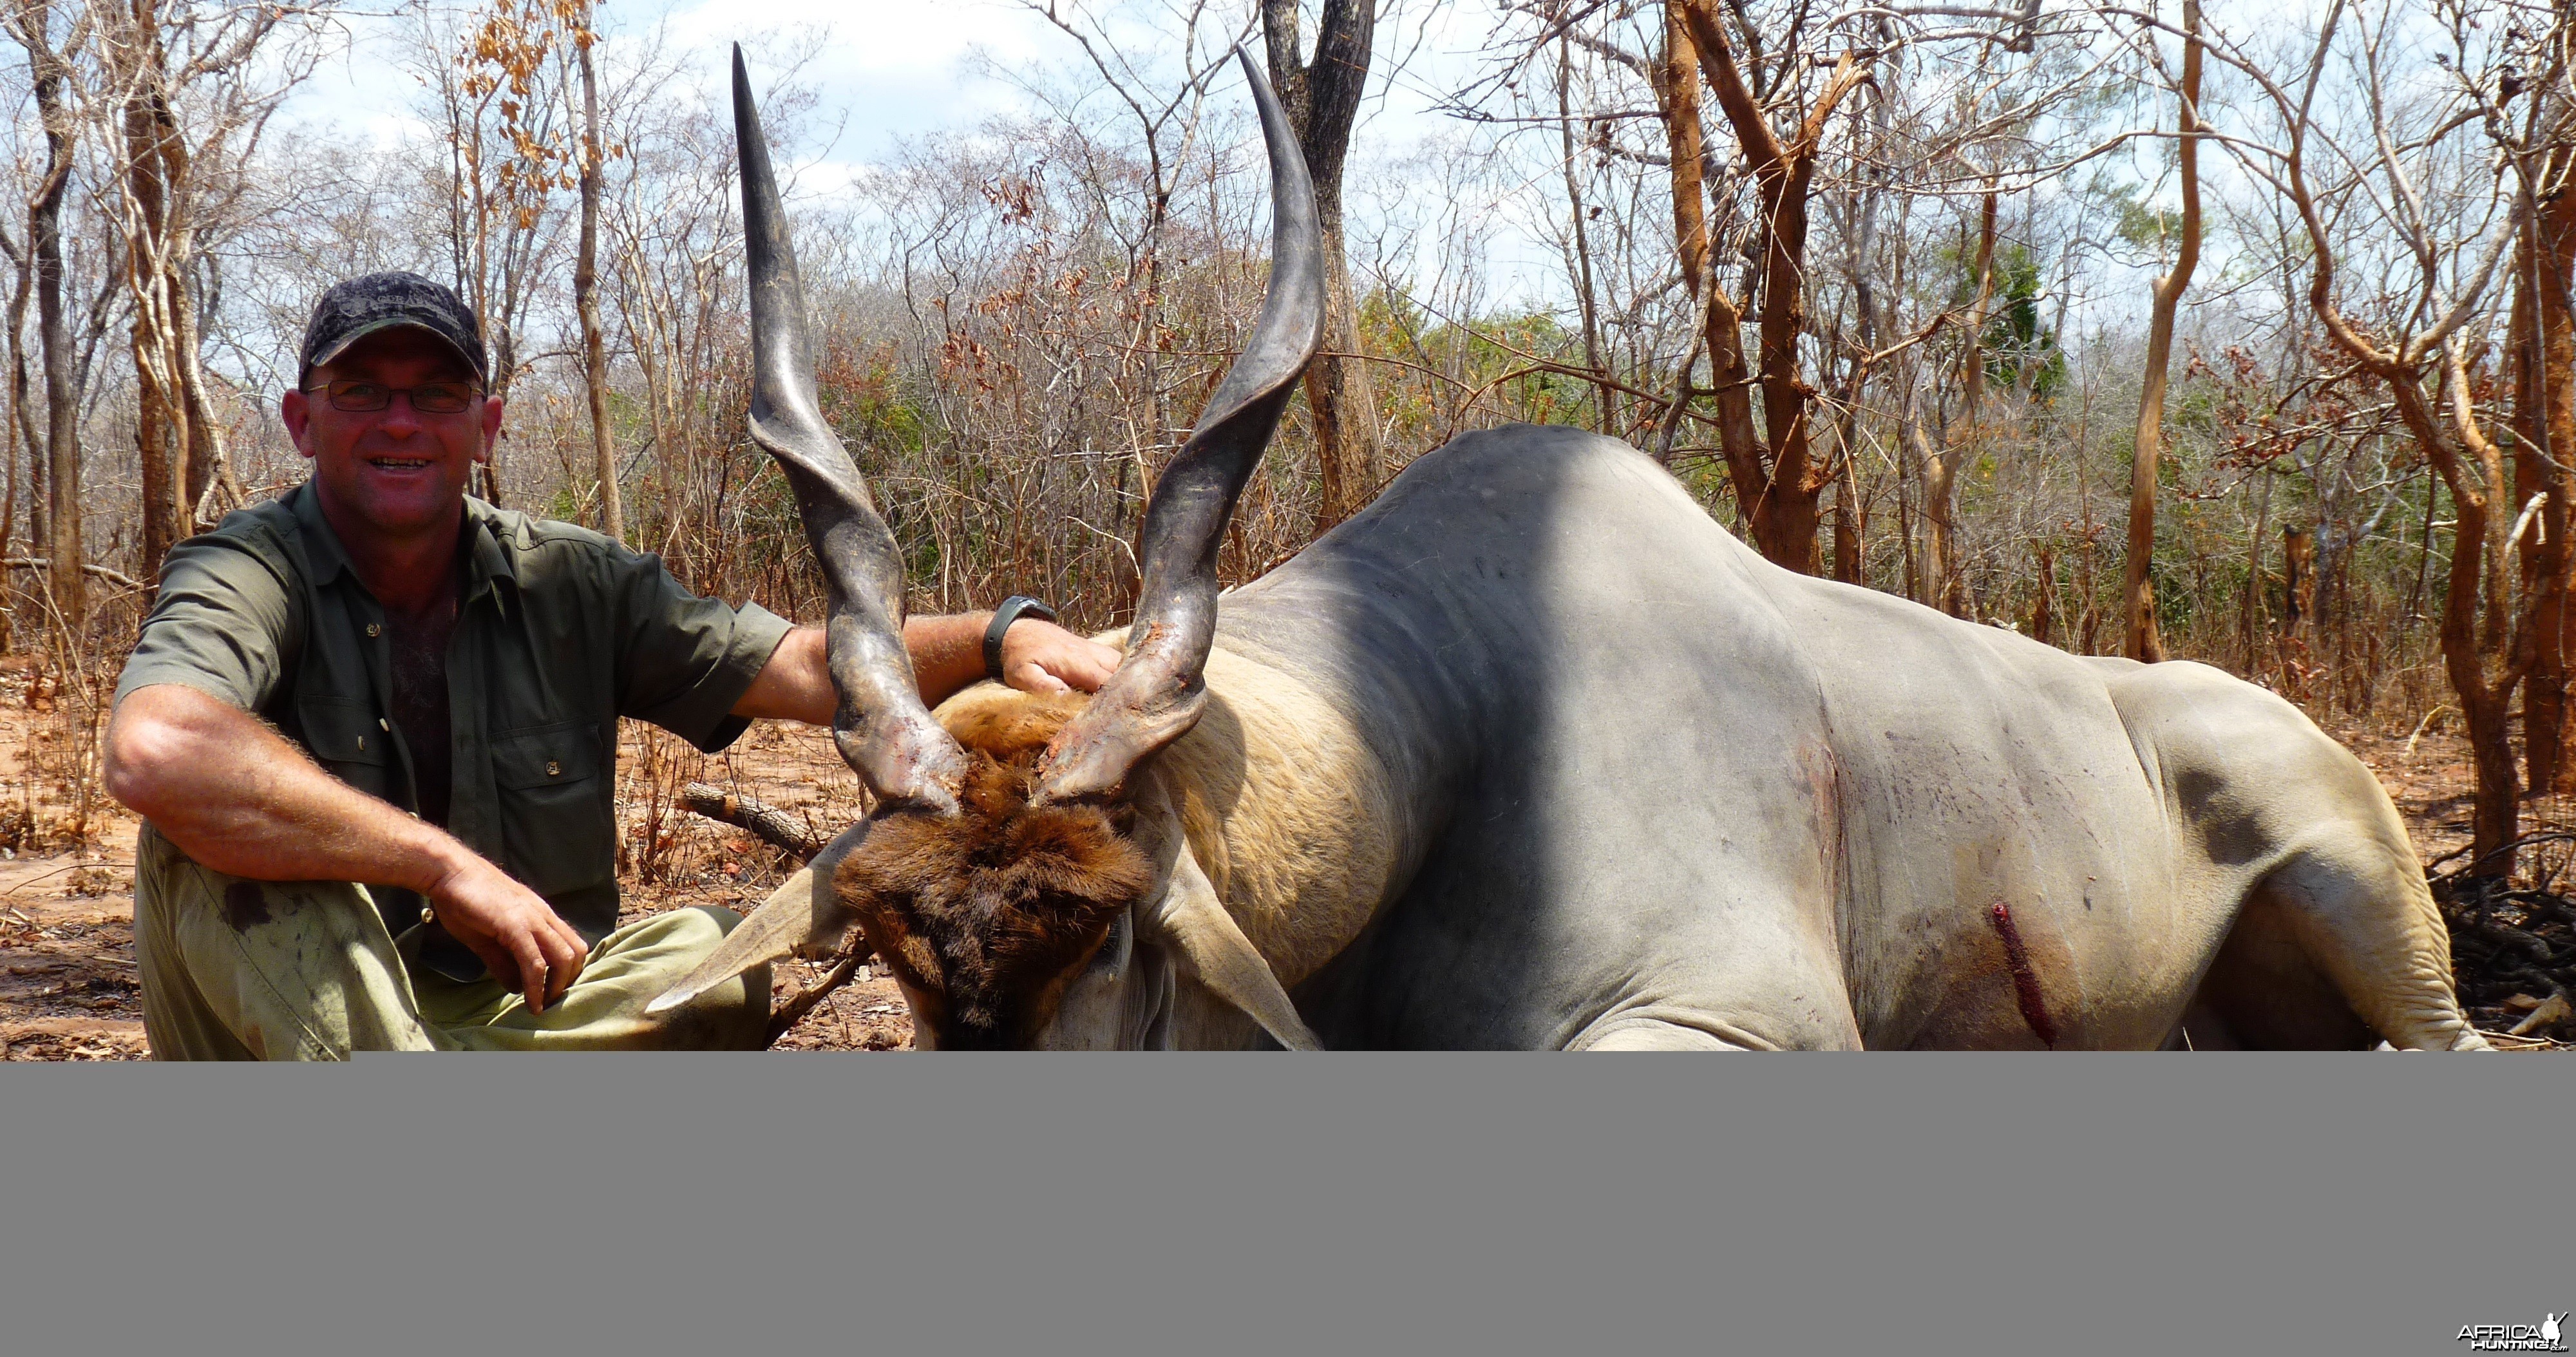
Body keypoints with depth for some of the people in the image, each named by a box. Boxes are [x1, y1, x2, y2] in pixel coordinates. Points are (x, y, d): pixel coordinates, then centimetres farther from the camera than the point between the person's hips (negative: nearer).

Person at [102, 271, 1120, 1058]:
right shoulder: (251, 575, -12)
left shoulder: (568, 585, 0)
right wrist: (447, 866, -32)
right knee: (219, 834, -30)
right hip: (291, 1013, -3)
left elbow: (807, 667, -7)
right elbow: (155, 751, -35)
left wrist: (998, 636, -26)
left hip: (514, 1012, 3)